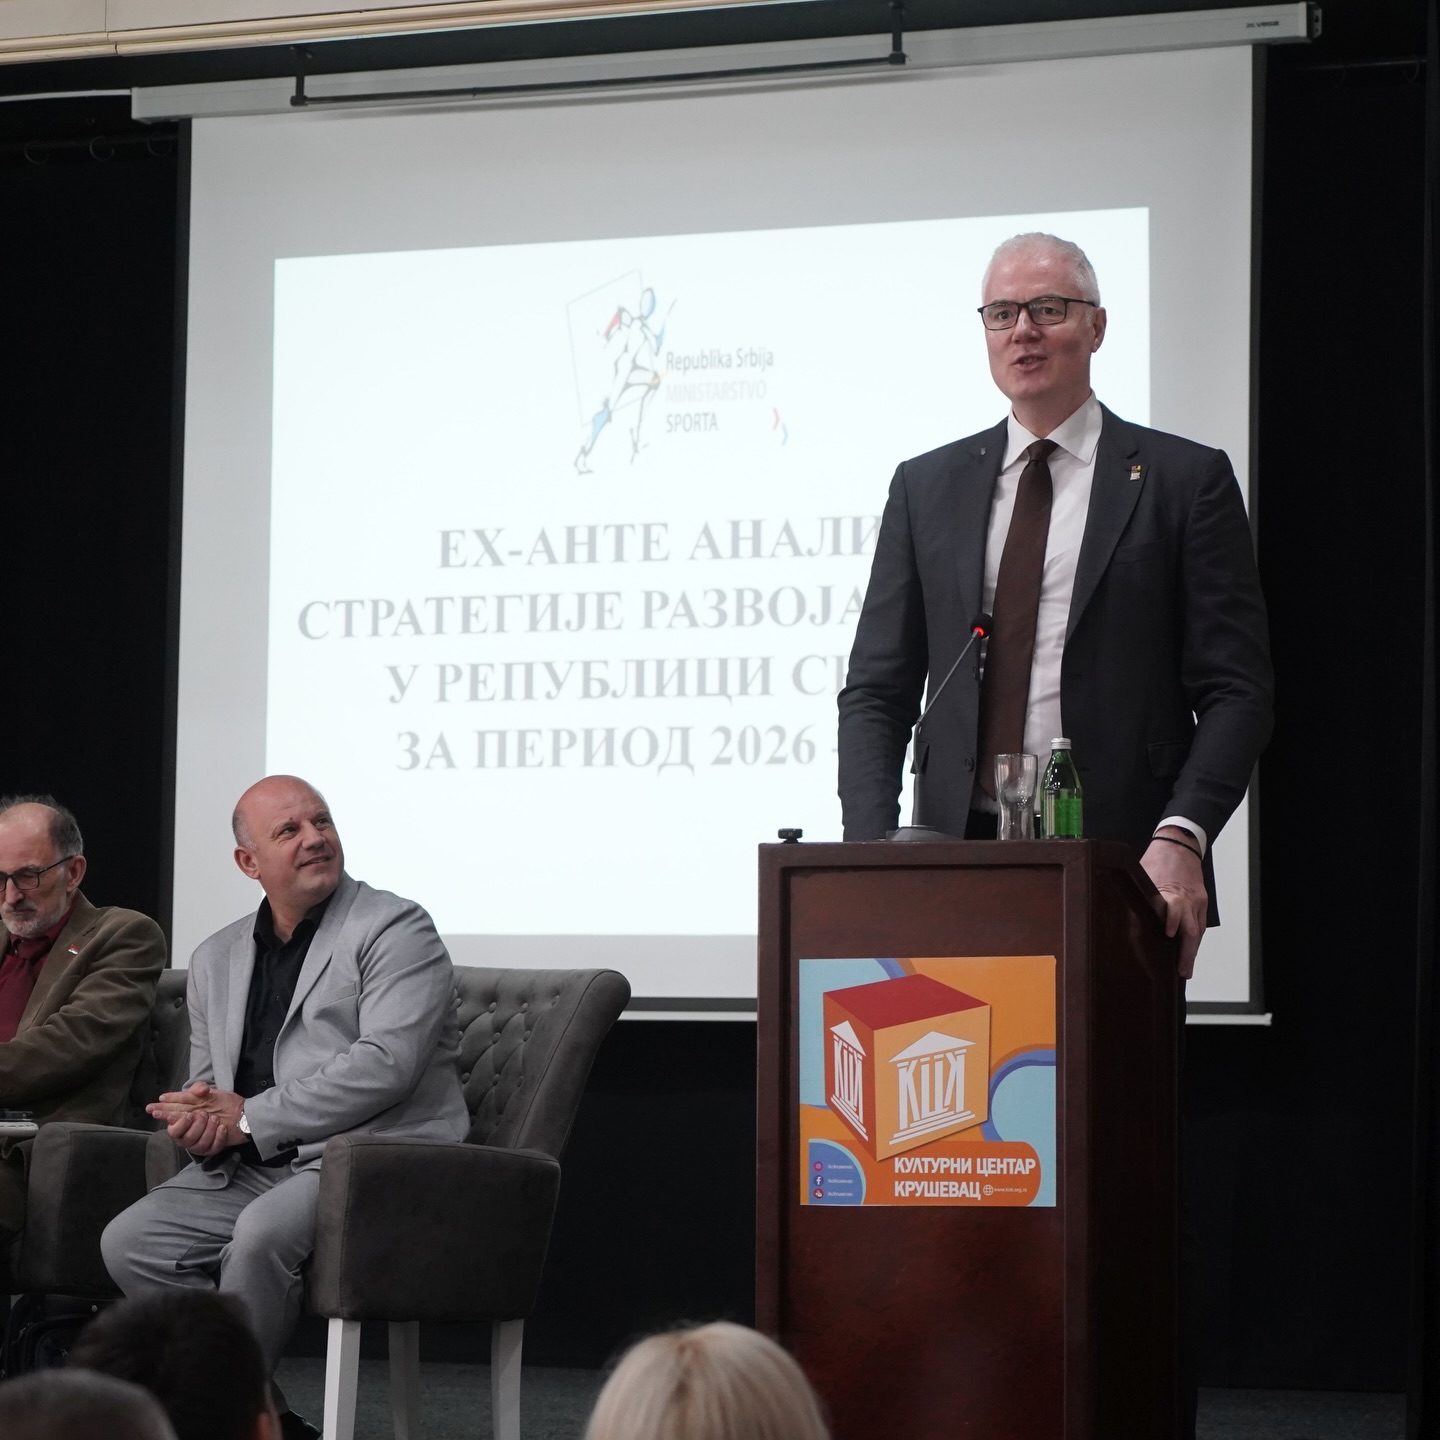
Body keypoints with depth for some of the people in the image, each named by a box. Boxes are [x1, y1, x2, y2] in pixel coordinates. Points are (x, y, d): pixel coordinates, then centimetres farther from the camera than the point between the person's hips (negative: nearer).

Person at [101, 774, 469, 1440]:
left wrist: (248, 1120, -14)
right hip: (248, 1168, 7)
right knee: (129, 1241, -15)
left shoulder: (395, 929, -3)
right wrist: (200, 1122, -4)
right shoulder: (216, 958, 19)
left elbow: (384, 1065, -16)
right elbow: (206, 1081, 24)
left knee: (261, 1233, -34)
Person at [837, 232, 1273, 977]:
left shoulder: (1184, 479, 6)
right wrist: (874, 852, -3)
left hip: (1122, 865, -2)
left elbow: (1236, 690, 1)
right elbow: (877, 692, 13)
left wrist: (1181, 837, -14)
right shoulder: (926, 486, 15)